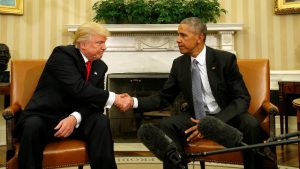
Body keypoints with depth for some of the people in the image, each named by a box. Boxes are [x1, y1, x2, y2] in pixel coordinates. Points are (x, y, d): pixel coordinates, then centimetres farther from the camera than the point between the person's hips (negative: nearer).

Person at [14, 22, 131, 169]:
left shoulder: (100, 67, 6)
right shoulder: (62, 54, -13)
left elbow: (92, 99, -4)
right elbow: (78, 88, -27)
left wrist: (75, 118, -24)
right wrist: (112, 98, -23)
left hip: (72, 117, 4)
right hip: (44, 117, -4)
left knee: (101, 121, -24)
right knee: (33, 126, -36)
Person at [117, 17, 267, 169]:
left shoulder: (225, 59, -12)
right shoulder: (179, 64, -1)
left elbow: (242, 99, -14)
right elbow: (164, 98, 4)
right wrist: (135, 102, -13)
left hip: (227, 118, -2)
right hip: (197, 118, 3)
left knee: (250, 125, -31)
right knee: (166, 125, -22)